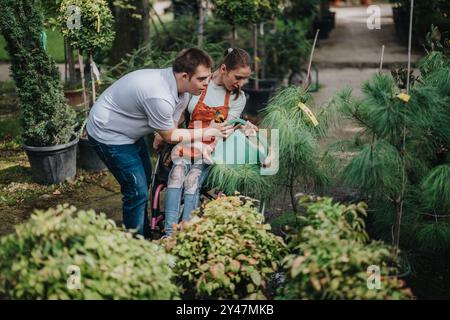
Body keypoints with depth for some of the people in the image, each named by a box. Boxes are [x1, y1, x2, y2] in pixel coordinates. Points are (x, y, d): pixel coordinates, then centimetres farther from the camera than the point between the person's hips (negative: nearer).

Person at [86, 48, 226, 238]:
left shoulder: (182, 88, -9)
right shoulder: (159, 97, -37)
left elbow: (171, 127, -5)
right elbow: (169, 136, -20)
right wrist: (205, 133, -14)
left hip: (128, 131, 10)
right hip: (108, 135, -10)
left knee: (145, 181, 21)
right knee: (137, 192, -9)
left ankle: (145, 235, 39)